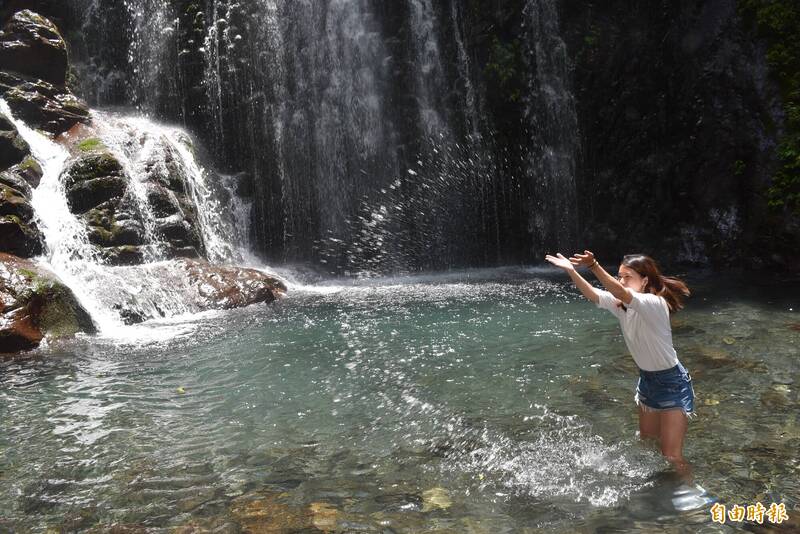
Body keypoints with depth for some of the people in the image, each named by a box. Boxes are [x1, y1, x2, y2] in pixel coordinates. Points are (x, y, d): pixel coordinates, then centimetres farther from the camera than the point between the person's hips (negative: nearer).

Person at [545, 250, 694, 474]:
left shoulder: (655, 304, -27)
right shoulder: (621, 305, -5)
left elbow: (623, 294, -45)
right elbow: (593, 294, -18)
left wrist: (594, 266, -59)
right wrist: (571, 270, -34)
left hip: (672, 383, -8)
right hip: (647, 380, 8)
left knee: (672, 455, -4)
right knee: (647, 439, 24)